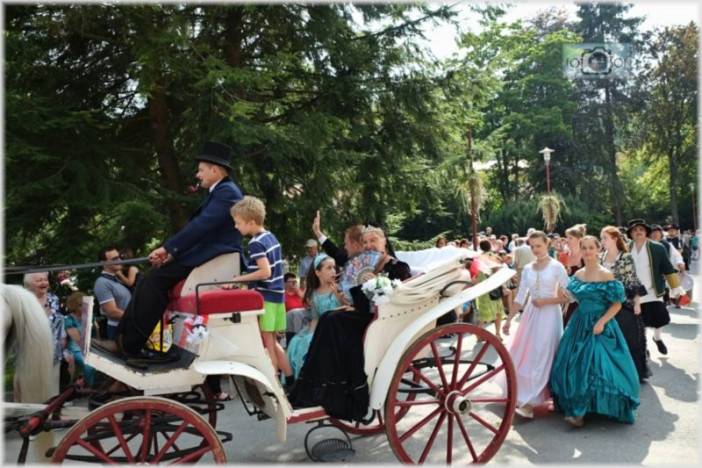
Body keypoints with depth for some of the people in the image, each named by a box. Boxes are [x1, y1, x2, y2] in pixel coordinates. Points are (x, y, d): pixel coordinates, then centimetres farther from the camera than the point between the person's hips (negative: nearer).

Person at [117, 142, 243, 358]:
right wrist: (172, 253, 6)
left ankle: (130, 343, -11)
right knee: (151, 279, 6)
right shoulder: (219, 192, 21)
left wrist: (167, 247, -16)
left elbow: (201, 225, -20)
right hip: (210, 258, 10)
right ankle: (124, 335, 3)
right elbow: (198, 227, 18)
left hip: (215, 261, -10)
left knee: (155, 280, -16)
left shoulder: (227, 191, -10)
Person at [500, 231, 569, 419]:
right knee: (525, 355, 8)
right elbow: (520, 297, 8)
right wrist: (508, 319, 4)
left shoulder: (556, 267, -6)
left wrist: (546, 301, -15)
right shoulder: (527, 269, 8)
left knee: (542, 358, -4)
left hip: (549, 316, -5)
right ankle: (522, 395, 23)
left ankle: (530, 402, -3)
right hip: (531, 315, 5)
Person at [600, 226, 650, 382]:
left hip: (624, 304, -4)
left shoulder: (626, 257, -6)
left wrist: (637, 302, -9)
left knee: (627, 338, 2)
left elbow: (634, 281, -6)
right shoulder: (600, 257, 6)